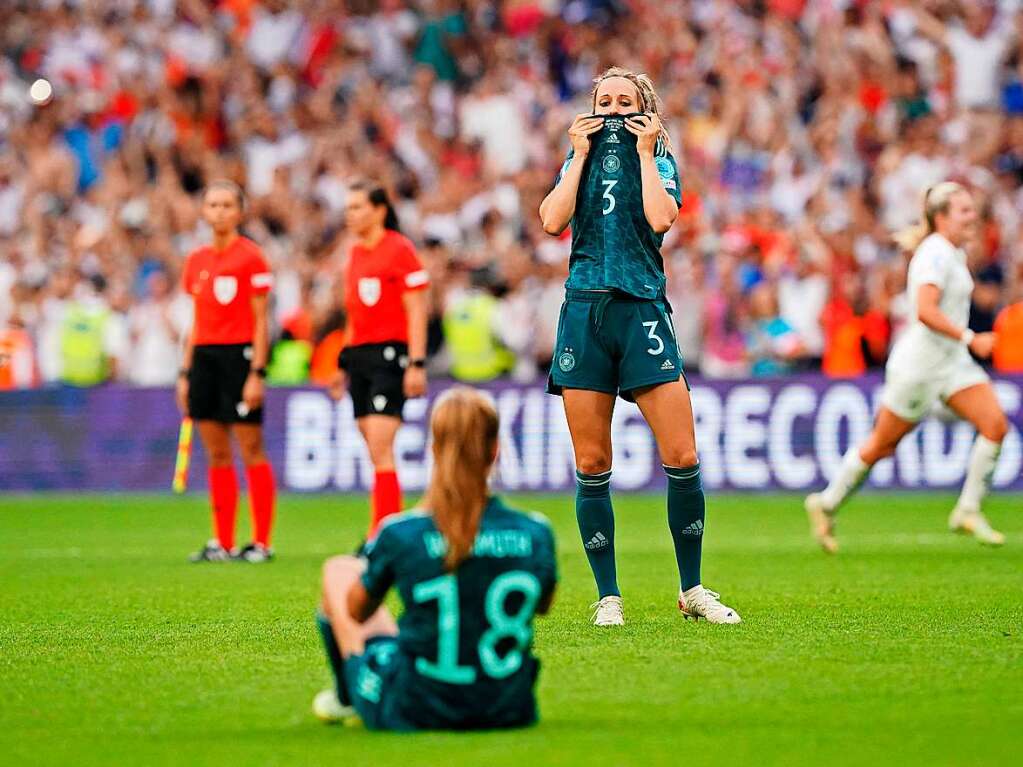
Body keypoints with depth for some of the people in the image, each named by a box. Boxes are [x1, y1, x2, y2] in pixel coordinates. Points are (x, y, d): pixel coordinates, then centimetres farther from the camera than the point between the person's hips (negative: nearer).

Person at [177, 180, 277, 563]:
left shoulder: (251, 257, -5)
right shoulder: (196, 261, 13)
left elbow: (260, 321, -7)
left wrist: (257, 373, -14)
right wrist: (185, 373, 14)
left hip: (239, 355, -6)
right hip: (204, 356, 6)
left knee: (251, 451, -5)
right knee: (216, 455, 6)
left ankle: (261, 542, -2)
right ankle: (223, 543, 9)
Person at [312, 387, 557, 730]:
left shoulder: (399, 536, -18)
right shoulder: (535, 535, -11)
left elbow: (357, 612, 1)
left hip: (409, 714, -2)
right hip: (511, 711, 3)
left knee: (339, 571, 23)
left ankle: (346, 697, 47)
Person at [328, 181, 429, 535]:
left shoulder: (400, 250, -8)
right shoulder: (355, 253, 15)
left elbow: (416, 311, -11)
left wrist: (416, 363, -17)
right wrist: (343, 363, 21)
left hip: (389, 355, -8)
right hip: (359, 356, 8)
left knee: (380, 450, -14)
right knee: (376, 453, 7)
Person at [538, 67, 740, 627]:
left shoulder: (659, 163, 9)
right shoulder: (578, 161, 14)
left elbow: (661, 218, -11)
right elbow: (552, 221, -3)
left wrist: (644, 154, -4)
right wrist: (581, 155, 0)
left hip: (642, 308, -2)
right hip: (584, 310, 2)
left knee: (682, 458, -8)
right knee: (592, 466, 0)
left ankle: (692, 590, 6)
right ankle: (608, 597, 8)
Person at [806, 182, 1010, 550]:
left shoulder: (954, 253, 11)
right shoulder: (936, 254, -19)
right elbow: (925, 311, -31)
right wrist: (970, 339, -31)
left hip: (951, 362, 9)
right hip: (919, 364, -9)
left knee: (995, 424, -9)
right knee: (882, 445, 4)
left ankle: (968, 512, -2)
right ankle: (827, 504, 23)